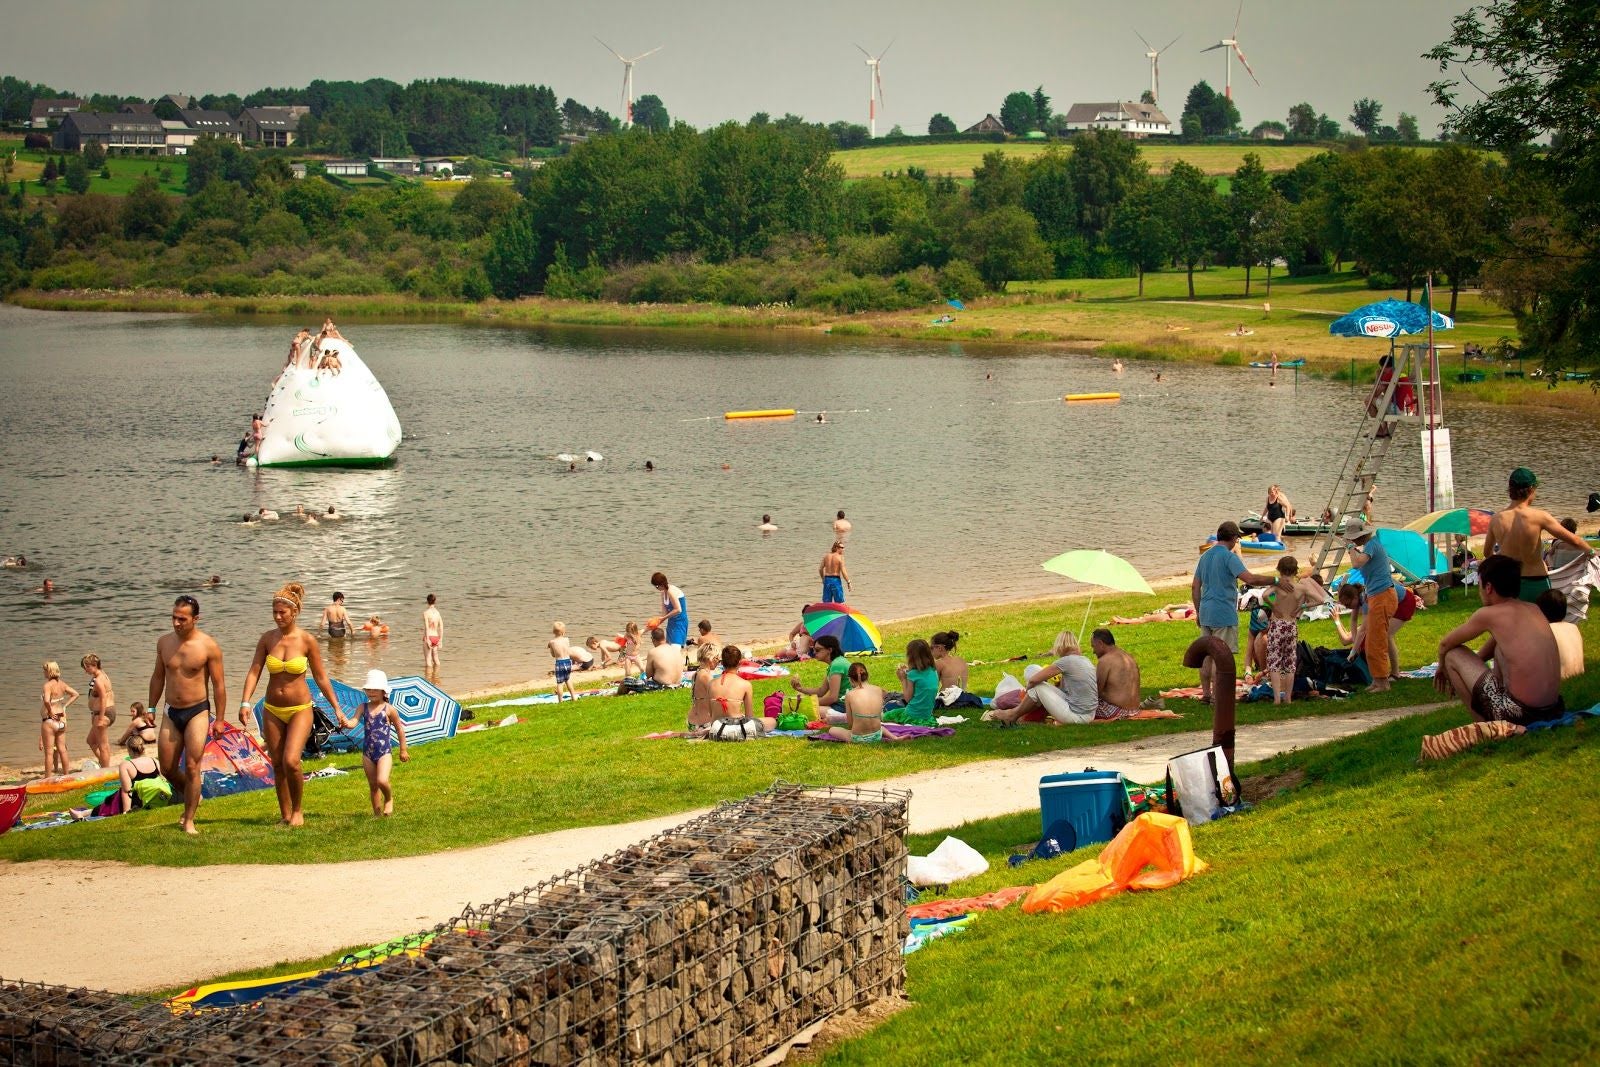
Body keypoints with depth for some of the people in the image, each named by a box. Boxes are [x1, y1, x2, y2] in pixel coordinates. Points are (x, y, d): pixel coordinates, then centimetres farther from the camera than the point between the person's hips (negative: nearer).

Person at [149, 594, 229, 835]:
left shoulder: (208, 646, -11)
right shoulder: (164, 642, 3)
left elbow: (218, 684, -7)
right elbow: (158, 677, 15)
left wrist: (219, 719, -8)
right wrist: (151, 708, 13)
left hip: (197, 712, -5)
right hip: (171, 713, 5)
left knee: (192, 767, -7)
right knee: (167, 769, 5)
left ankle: (188, 820, 2)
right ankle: (193, 798, 32)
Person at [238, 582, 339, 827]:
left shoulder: (307, 641, -9)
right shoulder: (267, 639, -1)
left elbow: (321, 678, -1)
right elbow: (254, 672, -5)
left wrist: (337, 708, 0)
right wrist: (245, 703, -19)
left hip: (300, 710, -4)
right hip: (272, 711, 4)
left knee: (290, 761, -18)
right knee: (277, 766, 8)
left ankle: (297, 810, 4)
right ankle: (285, 815, 21)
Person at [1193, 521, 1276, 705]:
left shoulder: (1205, 556, 14)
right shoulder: (1229, 557, -12)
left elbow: (1195, 587, 17)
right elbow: (1250, 579, -24)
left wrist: (1198, 612, 23)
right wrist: (1276, 581, -18)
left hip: (1206, 614, 8)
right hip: (1224, 614, -8)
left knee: (1207, 655, 12)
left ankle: (1206, 693, 14)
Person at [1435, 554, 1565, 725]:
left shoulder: (1488, 614, -6)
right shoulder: (1533, 610, 14)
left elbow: (1445, 644, 11)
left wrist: (1442, 667, 31)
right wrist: (1464, 673, 35)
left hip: (1519, 714, -7)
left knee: (1453, 656, 9)